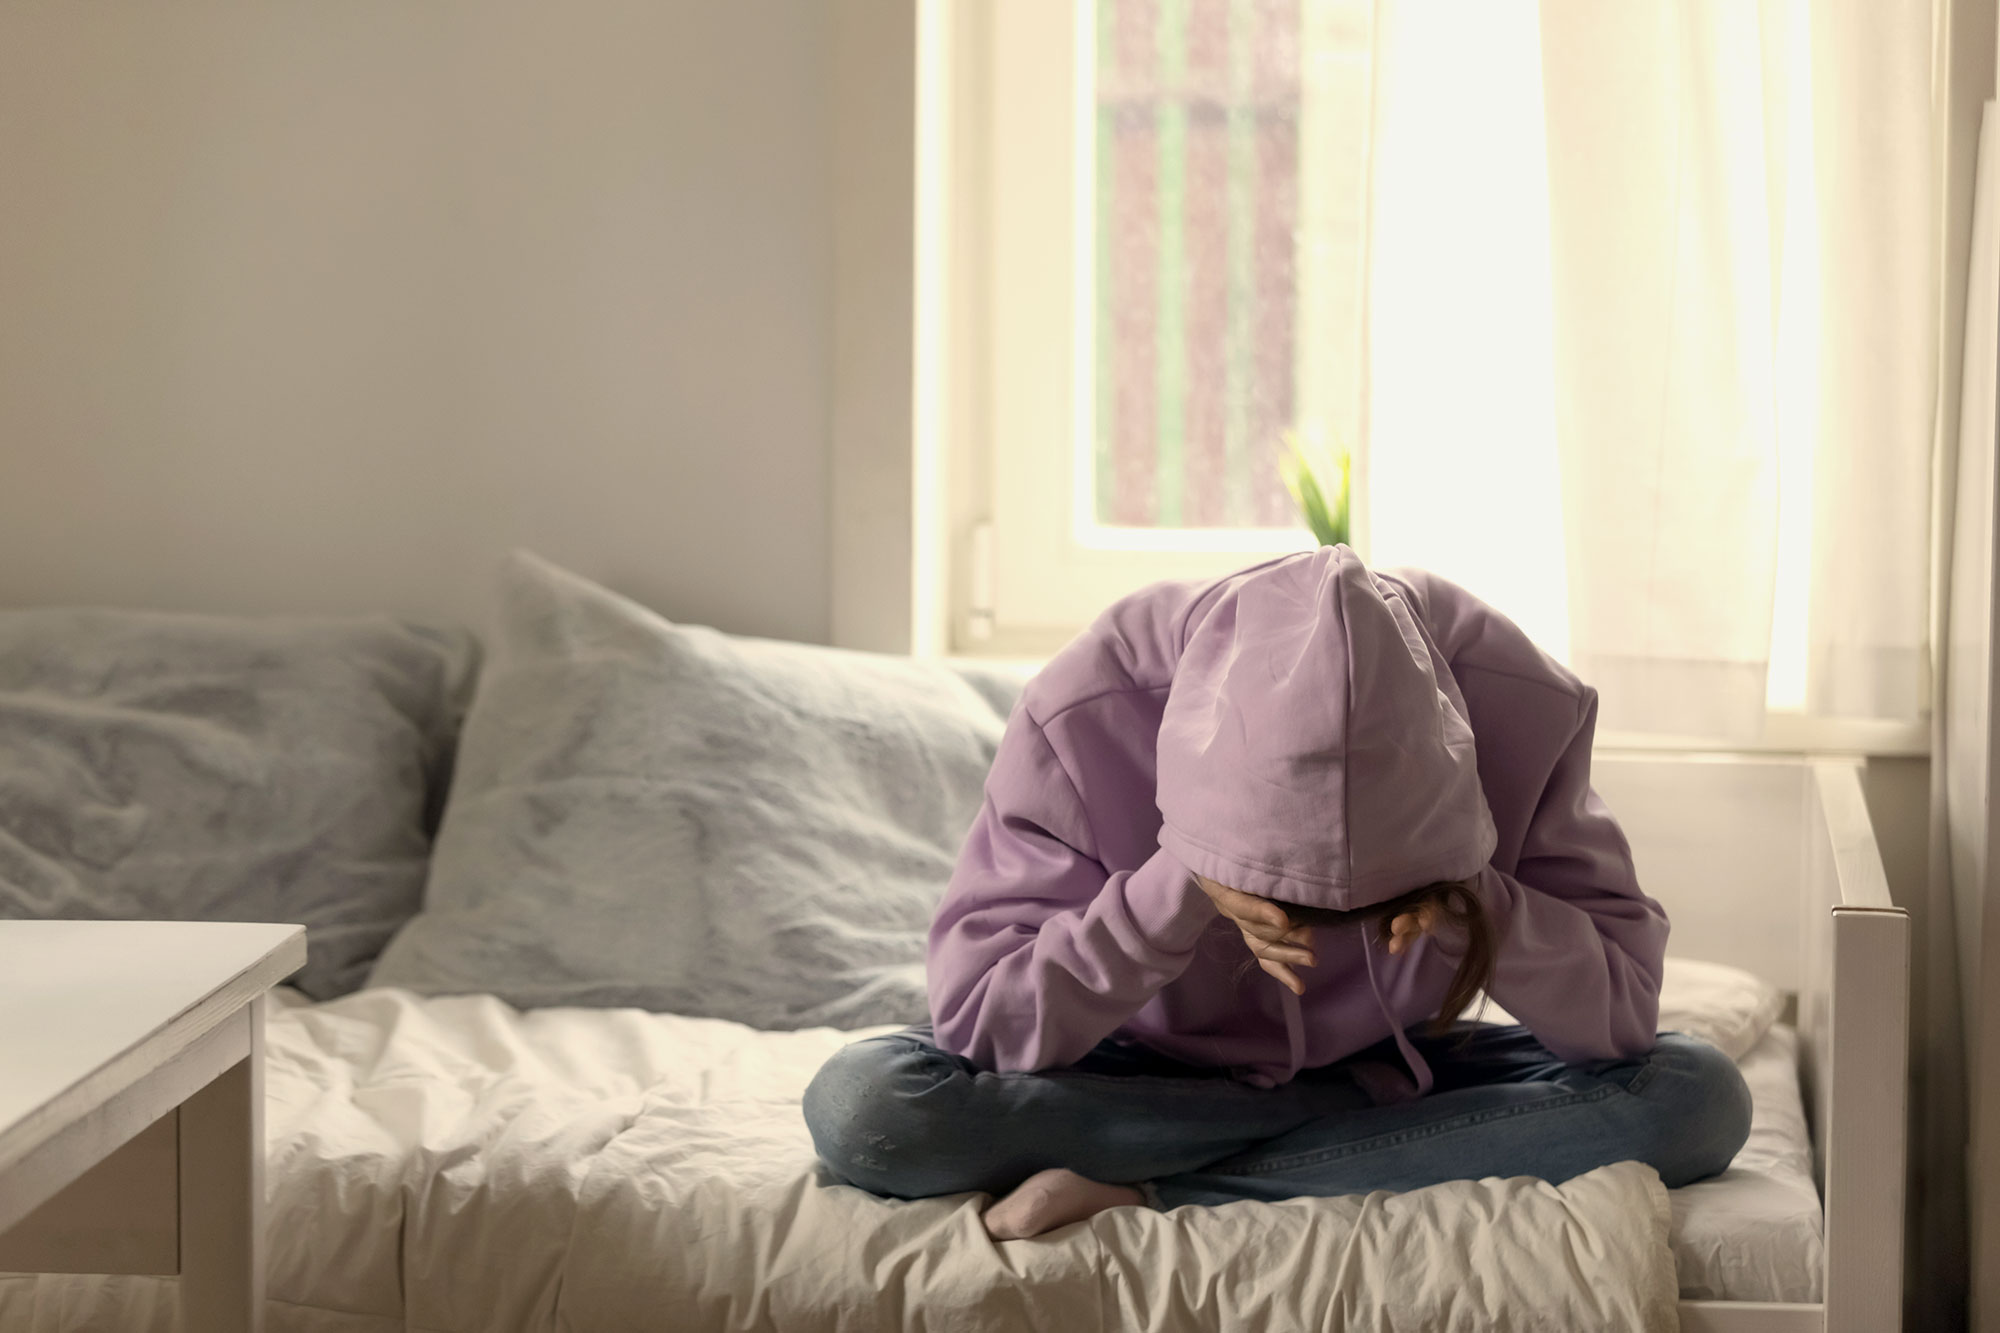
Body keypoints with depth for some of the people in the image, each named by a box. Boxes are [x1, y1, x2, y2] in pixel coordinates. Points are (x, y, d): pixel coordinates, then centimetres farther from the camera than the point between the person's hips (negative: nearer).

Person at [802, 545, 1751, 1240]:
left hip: (1393, 1066, 2)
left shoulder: (1517, 705, -24)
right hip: (1145, 1074, -2)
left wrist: (1476, 905, -38)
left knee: (1699, 1097, -27)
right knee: (857, 1107, -30)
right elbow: (971, 1019, -26)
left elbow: (1627, 1009, -19)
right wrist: (1180, 891, -39)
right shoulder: (1086, 715, -28)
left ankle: (1147, 1198, -25)